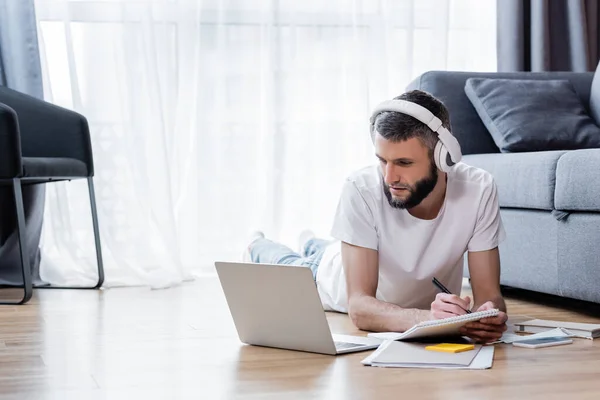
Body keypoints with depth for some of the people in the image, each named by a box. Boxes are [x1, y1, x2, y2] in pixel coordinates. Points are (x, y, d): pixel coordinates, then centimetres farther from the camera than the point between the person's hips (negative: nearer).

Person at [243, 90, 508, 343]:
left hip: (425, 300, 3)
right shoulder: (361, 190, -44)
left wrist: (489, 314, -59)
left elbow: (489, 295, -34)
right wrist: (427, 318, -67)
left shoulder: (478, 190, -39)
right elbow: (359, 306, -46)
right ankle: (258, 248, 64)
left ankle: (313, 247, 70)